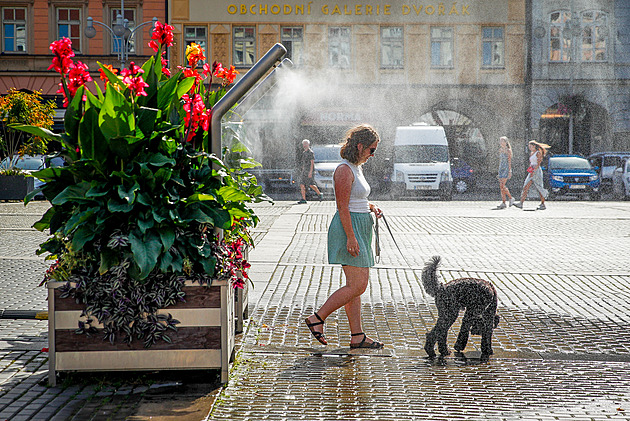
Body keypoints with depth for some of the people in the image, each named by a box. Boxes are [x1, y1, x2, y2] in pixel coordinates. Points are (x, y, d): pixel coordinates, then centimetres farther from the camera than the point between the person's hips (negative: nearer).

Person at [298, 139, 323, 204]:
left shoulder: (310, 152, -10)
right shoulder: (304, 152, 16)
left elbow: (312, 163, -15)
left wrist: (310, 172, -22)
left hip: (308, 171, -8)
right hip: (303, 171, 8)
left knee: (311, 185, -6)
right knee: (302, 185, 0)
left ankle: (320, 194, 13)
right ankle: (303, 199, 0)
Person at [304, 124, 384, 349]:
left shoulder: (356, 168, 15)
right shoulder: (344, 170, -14)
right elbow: (342, 207, -19)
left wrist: (370, 207, 10)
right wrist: (351, 237, -22)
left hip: (359, 229, 10)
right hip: (349, 228, -10)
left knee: (356, 286, 8)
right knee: (357, 285, -10)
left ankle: (357, 336, 10)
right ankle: (317, 318, -1)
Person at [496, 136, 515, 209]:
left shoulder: (508, 150, -6)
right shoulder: (500, 150, 14)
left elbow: (509, 161, -10)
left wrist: (510, 171, -17)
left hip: (506, 168, -7)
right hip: (501, 168, 7)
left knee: (502, 186, -17)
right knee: (501, 187, 1)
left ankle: (511, 198, 0)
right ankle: (503, 203, 3)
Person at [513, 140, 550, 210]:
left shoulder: (538, 153, -7)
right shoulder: (531, 153, 17)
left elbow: (538, 164, -14)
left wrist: (533, 171, -22)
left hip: (537, 171, -8)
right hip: (532, 172, 8)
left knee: (539, 188, -3)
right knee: (525, 187, -3)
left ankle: (543, 205, 6)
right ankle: (521, 203, -11)